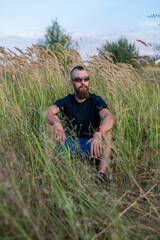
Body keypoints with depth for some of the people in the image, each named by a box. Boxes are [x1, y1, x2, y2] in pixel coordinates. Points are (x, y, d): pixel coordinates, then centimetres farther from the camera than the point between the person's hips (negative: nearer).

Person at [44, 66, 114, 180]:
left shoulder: (96, 101, -2)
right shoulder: (66, 101, 4)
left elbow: (109, 118, -22)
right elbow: (47, 112, -14)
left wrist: (98, 133, -44)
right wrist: (57, 123, -38)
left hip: (90, 147, -1)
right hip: (70, 144, 2)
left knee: (107, 128, -26)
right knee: (51, 120, -15)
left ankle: (102, 172, -38)